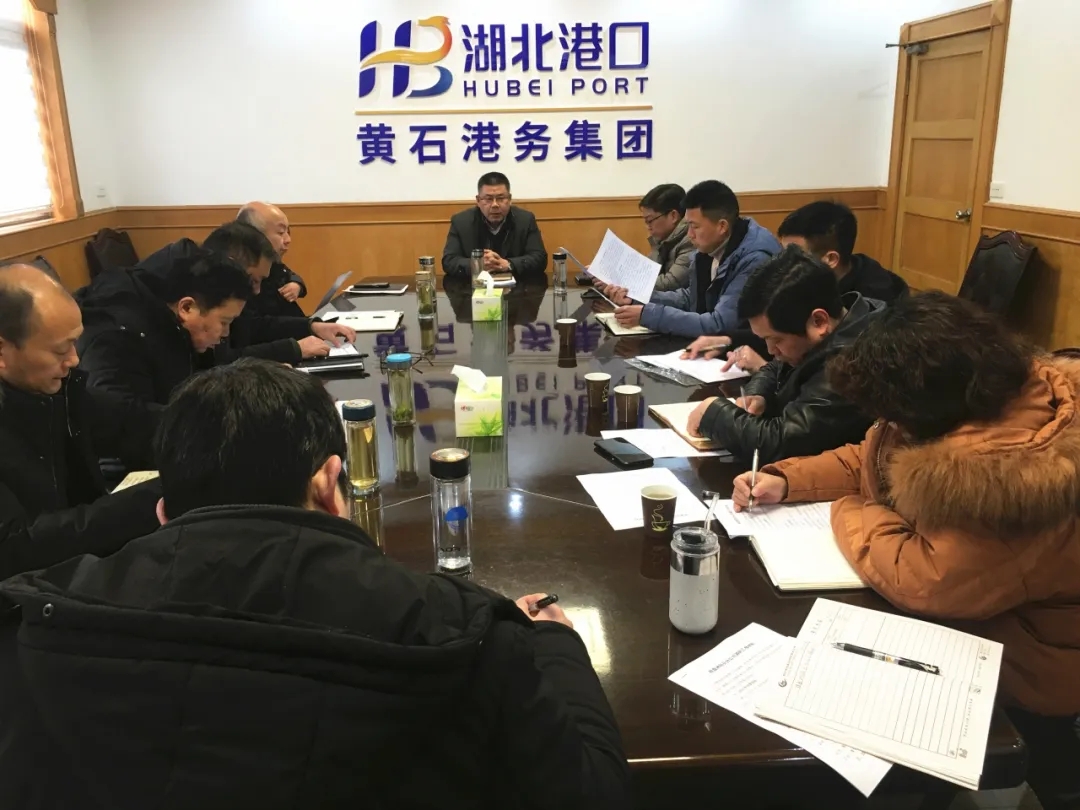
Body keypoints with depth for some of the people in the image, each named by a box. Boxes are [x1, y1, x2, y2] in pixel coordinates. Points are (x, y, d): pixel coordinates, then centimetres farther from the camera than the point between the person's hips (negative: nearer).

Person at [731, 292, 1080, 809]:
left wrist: (850, 515, -18)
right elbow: (870, 460, 6)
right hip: (967, 619, 8)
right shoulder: (974, 402, -8)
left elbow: (924, 579, -35)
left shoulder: (1004, 472, -38)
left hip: (1018, 678, -8)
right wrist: (784, 480, -8)